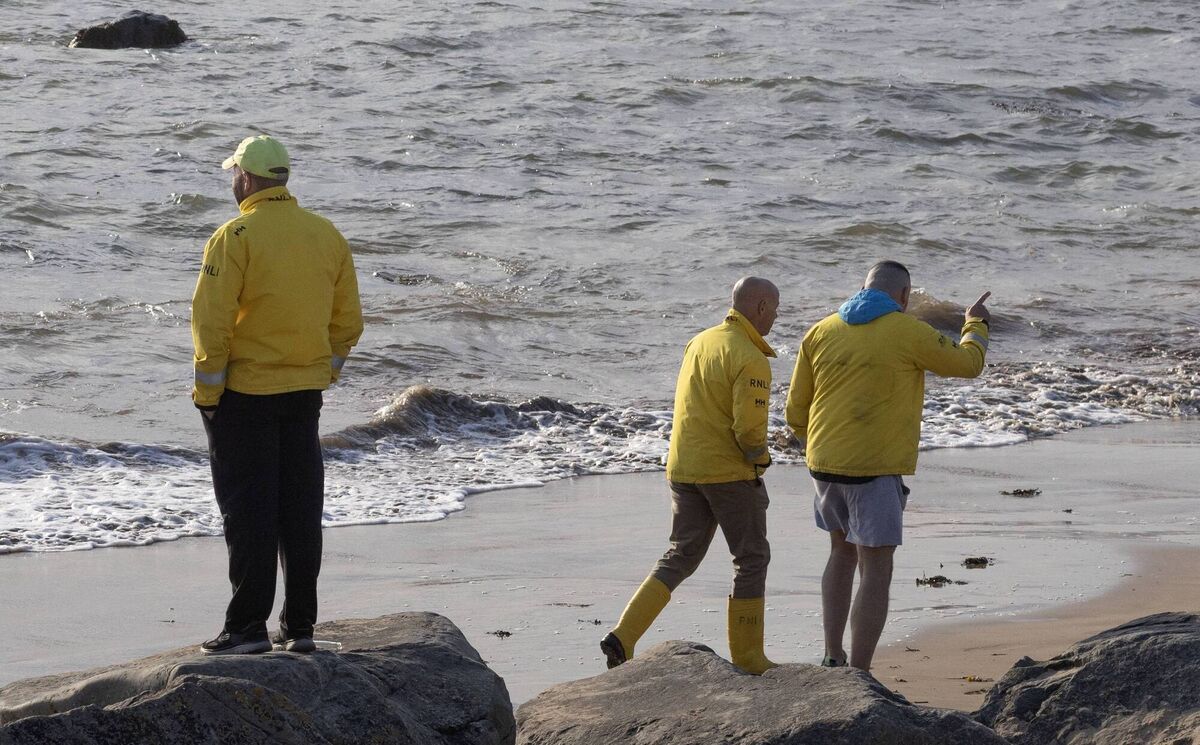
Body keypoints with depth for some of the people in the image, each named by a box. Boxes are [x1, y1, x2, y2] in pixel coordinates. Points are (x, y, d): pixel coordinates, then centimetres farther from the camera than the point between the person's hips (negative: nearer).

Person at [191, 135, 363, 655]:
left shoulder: (235, 237, -13)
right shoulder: (327, 236, 6)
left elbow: (212, 319, -16)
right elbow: (347, 321, 10)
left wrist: (207, 391, -8)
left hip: (245, 394, -5)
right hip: (305, 392, 5)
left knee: (248, 509, -1)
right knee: (300, 508, 10)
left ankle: (248, 626, -1)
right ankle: (300, 626, 14)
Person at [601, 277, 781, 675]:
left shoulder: (699, 342, 9)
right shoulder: (751, 361, -16)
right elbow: (749, 428, -23)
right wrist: (759, 458, -2)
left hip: (683, 467, 7)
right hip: (730, 471, -7)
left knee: (680, 556, 13)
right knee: (752, 559, 7)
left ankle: (623, 638, -1)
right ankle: (747, 657, 11)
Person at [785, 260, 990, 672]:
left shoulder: (821, 333, 7)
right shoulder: (908, 332, -7)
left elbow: (797, 409, 11)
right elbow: (967, 363, 8)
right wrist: (975, 324, 28)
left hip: (825, 466, 6)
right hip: (876, 468, -6)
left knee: (843, 552, 25)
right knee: (875, 571, -1)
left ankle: (832, 659, 23)